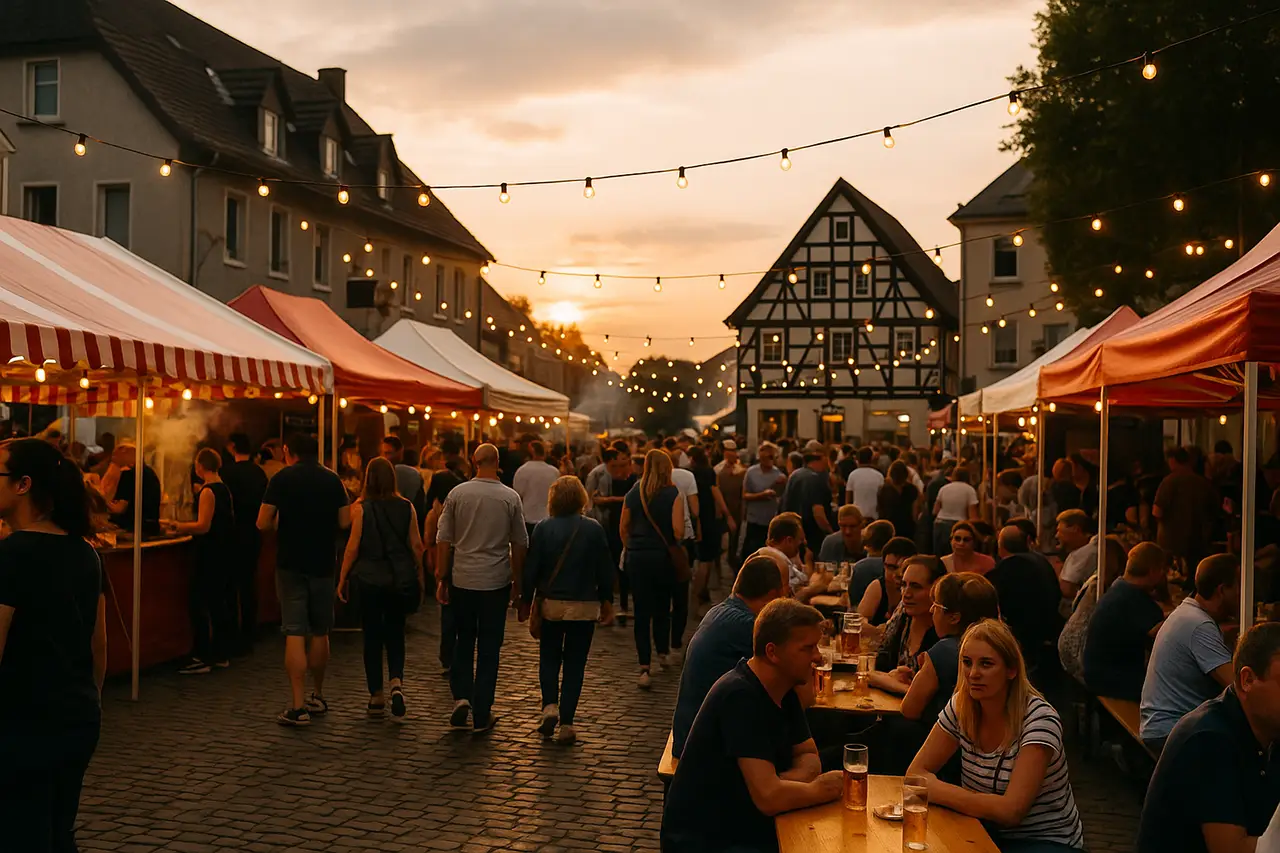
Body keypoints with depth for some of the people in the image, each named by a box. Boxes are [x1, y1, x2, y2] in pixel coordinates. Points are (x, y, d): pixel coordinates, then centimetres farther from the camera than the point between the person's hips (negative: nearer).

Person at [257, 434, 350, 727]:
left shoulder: (282, 478, -6)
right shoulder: (333, 479, 3)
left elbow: (263, 523, -8)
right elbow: (344, 522, 3)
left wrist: (283, 524, 12)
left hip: (291, 563, -3)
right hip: (324, 563, 3)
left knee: (295, 633, -3)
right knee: (320, 632, 16)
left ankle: (298, 707, -9)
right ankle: (317, 697, 28)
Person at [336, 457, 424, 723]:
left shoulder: (360, 508, -9)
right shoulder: (406, 507, -1)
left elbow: (353, 547, -9)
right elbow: (416, 546, 1)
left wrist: (342, 579, 1)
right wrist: (419, 576, 12)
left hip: (369, 580, -2)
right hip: (399, 581, 2)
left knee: (372, 638, 8)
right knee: (395, 634, 13)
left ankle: (377, 697, 14)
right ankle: (396, 682, -10)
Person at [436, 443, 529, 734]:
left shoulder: (457, 493, -2)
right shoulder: (511, 498, -4)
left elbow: (443, 540, 1)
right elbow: (520, 544, 2)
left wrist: (441, 578, 9)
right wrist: (517, 582, 12)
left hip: (462, 579, 1)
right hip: (496, 581, -1)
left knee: (464, 641, 17)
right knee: (489, 648, 6)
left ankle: (461, 697, 1)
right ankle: (481, 716, 10)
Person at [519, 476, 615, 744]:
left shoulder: (543, 528, -6)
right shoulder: (594, 529, -5)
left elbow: (531, 569, -4)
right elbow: (605, 571, 0)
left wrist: (526, 602, 7)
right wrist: (607, 603, 11)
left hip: (551, 603, 0)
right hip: (584, 606, 0)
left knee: (549, 657, 19)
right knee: (575, 663, 7)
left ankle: (550, 705, -1)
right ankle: (566, 724, 6)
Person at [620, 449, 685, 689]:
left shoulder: (633, 494, 1)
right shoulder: (673, 494, -8)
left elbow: (623, 526, 6)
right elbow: (678, 528, -15)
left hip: (637, 557, 1)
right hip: (663, 556, -1)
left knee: (641, 611, 1)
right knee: (662, 607, 19)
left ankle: (645, 668, -6)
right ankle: (662, 654, 32)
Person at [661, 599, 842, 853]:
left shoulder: (783, 688, 3)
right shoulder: (740, 696, -25)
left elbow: (809, 759, 7)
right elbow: (769, 797, -29)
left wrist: (782, 783, -14)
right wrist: (817, 790, -11)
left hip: (746, 827, 9)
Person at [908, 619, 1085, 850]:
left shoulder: (1039, 718, -21)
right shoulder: (961, 706, -5)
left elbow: (1010, 811, -27)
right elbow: (917, 771, -2)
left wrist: (935, 790, -19)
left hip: (1045, 840, -4)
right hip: (988, 832, 5)